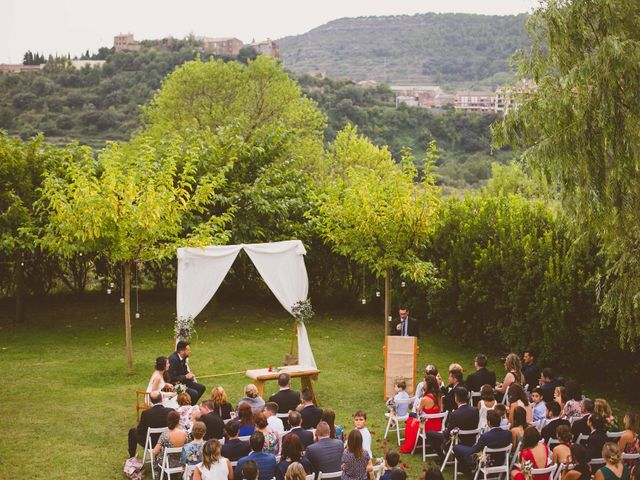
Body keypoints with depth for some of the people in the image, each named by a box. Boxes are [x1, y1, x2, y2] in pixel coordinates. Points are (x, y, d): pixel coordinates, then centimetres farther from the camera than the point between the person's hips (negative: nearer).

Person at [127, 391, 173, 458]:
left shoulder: (146, 413, -23)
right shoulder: (171, 411, -18)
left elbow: (139, 431, -11)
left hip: (151, 443, -3)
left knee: (132, 431, 23)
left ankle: (132, 457, 34)